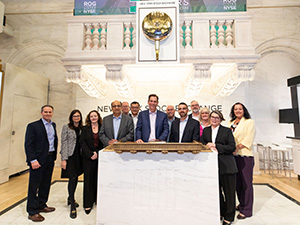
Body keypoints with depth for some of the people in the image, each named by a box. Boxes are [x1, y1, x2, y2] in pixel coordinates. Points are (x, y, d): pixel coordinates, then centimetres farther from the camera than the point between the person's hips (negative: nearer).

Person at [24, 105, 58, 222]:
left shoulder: (53, 125, 11)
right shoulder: (33, 126, -8)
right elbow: (28, 144, -12)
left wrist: (54, 155, 6)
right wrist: (33, 160, -18)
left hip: (50, 159, 6)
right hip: (38, 160, -6)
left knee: (46, 184, 17)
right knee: (34, 185, 5)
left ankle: (41, 205, 33)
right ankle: (32, 212, 19)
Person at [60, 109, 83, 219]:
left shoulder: (82, 128, 8)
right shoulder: (66, 127, -3)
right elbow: (64, 143, -6)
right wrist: (64, 159, -12)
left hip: (79, 156, 4)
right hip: (70, 156, -4)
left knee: (75, 178, 13)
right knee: (72, 178, -6)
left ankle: (70, 198, 36)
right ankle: (72, 205, 6)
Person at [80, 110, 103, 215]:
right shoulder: (85, 129, 4)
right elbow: (82, 142, -2)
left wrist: (97, 153, -7)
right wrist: (90, 154, -10)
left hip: (100, 157, 1)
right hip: (88, 158, 0)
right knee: (88, 179, 4)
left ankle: (98, 199, 26)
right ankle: (88, 204, 16)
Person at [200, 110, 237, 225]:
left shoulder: (227, 131, 0)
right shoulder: (205, 130, 10)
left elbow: (232, 147, -8)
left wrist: (216, 146, -16)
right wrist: (208, 146, -14)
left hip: (226, 166, -2)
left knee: (228, 191, 8)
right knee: (216, 191, 13)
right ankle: (219, 213, 33)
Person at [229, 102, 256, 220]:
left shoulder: (249, 122, 0)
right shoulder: (231, 123, 17)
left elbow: (248, 139, -10)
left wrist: (236, 148, -17)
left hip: (245, 155, -5)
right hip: (233, 156, 6)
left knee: (246, 182, 1)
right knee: (237, 182, 14)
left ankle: (246, 210, 13)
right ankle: (241, 204, 32)